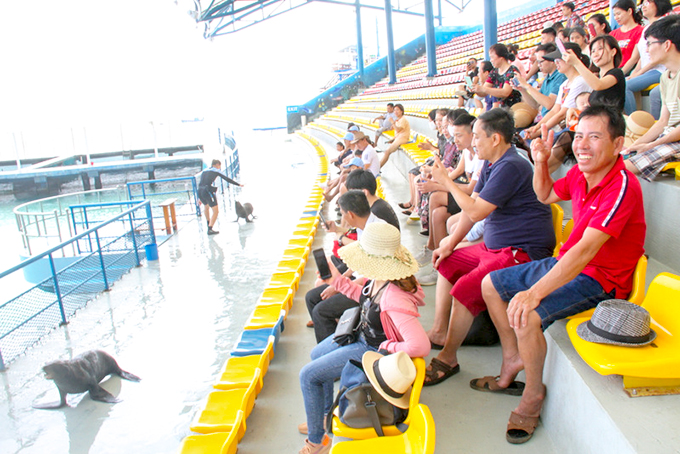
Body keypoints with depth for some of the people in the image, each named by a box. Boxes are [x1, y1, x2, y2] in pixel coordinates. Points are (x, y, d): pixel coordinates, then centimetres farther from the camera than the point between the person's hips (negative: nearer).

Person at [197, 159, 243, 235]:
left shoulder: (204, 171, 26)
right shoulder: (216, 171, 8)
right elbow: (227, 179, 2)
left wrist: (200, 198, 29)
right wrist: (238, 184, 8)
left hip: (200, 192, 7)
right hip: (208, 191, -7)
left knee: (206, 207, 32)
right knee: (216, 211, -3)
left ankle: (209, 225, 44)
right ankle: (210, 229, -12)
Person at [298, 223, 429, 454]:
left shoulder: (394, 300, -42)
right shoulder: (377, 278, -16)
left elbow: (420, 346, -43)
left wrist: (387, 348, -28)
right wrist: (337, 280, 0)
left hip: (372, 349, -9)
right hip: (362, 332, 9)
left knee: (308, 374, -3)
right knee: (317, 354, 26)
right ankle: (326, 414, 46)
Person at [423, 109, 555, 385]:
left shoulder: (511, 167, -21)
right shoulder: (491, 164, 11)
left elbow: (476, 211, -24)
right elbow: (471, 207, 13)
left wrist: (447, 182, -13)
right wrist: (450, 244, 9)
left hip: (522, 252, -11)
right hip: (494, 247, 11)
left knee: (465, 289, -25)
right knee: (446, 264, 17)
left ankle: (448, 359, -7)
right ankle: (439, 332, 20)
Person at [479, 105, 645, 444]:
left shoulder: (622, 187, -27)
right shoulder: (580, 173, -2)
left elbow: (586, 249, -36)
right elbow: (546, 196, 20)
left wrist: (535, 292, -43)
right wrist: (541, 161, 0)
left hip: (599, 279, -9)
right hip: (566, 263, 9)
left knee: (526, 316, -29)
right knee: (491, 284, 11)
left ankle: (533, 394, -3)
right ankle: (513, 359, 24)